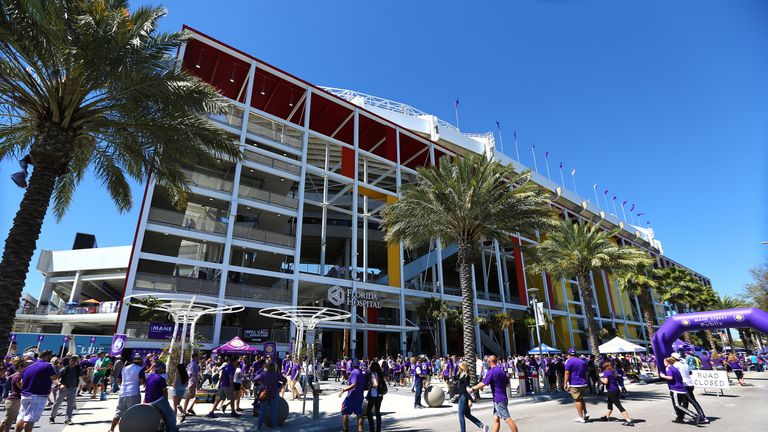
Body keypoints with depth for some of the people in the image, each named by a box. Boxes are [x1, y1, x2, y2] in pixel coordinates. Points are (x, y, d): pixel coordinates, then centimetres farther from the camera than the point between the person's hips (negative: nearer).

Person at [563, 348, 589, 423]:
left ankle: (581, 417, 5)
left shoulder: (569, 361, -8)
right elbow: (585, 373, 18)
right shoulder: (582, 361, 12)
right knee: (581, 399, 22)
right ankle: (585, 414, 16)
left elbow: (567, 373, -14)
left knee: (578, 400, 2)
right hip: (583, 384, 6)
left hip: (574, 384, -6)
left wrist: (565, 384, -11)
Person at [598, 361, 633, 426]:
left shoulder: (606, 372, -11)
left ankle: (628, 421, -17)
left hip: (611, 391, -9)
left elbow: (606, 381, -21)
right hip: (617, 390, 9)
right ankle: (607, 417, 39)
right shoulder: (613, 372, 12)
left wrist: (601, 379, -2)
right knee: (610, 404, 24)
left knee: (619, 406, -10)